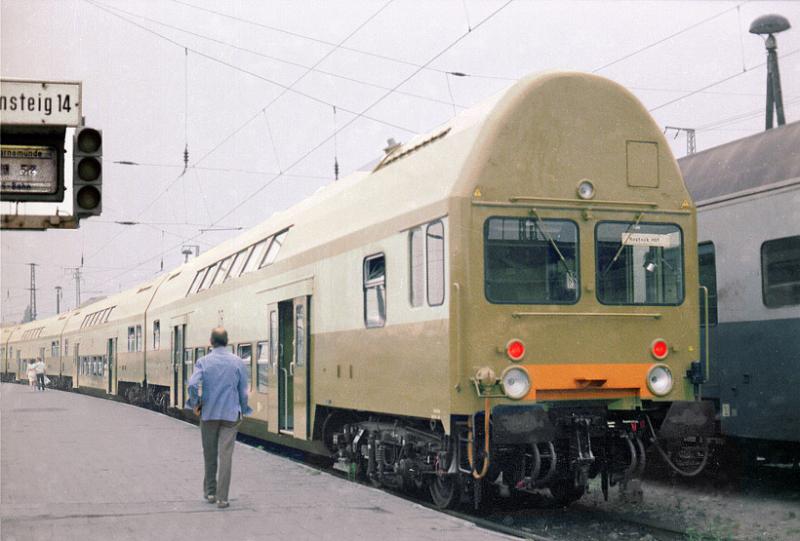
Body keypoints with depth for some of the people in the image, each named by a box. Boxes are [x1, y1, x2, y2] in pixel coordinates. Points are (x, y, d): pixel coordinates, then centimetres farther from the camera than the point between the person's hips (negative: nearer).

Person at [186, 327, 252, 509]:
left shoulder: (203, 362, -3)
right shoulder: (237, 362, 0)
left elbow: (193, 384, -15)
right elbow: (243, 391, 4)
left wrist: (195, 404, 1)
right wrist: (242, 411, 17)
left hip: (208, 414, 1)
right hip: (230, 415, 0)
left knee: (210, 455, 15)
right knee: (226, 456, -1)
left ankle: (210, 492, 24)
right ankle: (222, 498, -4)